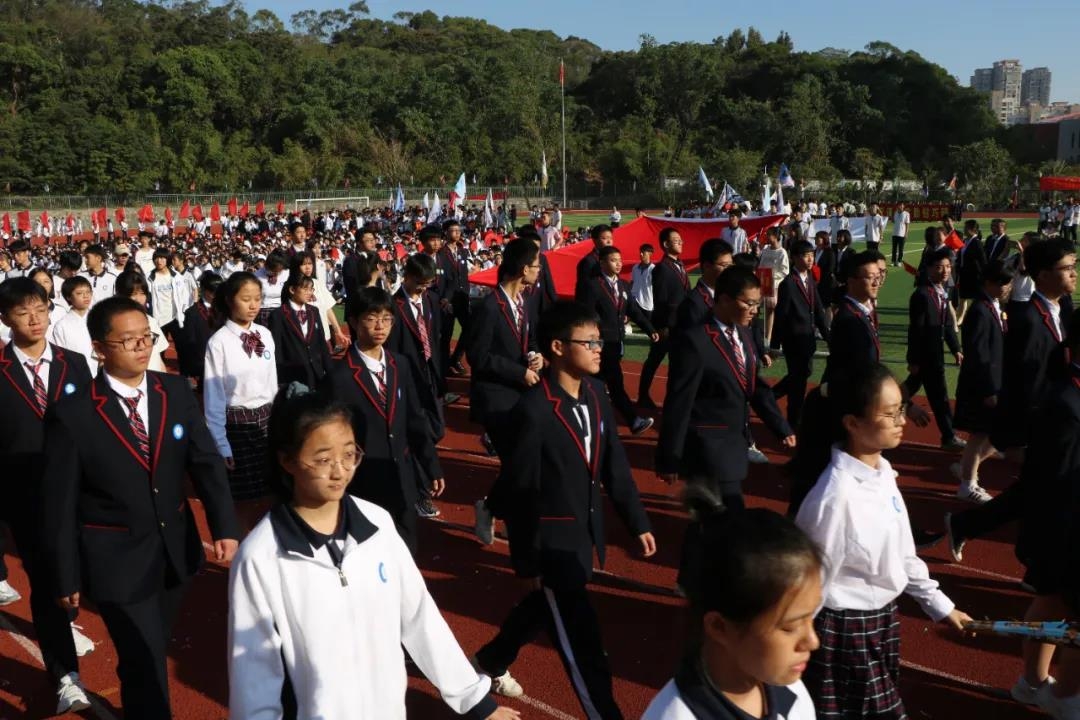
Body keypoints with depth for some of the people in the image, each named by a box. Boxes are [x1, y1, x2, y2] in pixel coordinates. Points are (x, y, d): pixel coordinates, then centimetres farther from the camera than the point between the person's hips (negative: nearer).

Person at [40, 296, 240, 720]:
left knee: (152, 651, 24)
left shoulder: (177, 392, -5)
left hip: (175, 550, 4)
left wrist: (225, 527, -20)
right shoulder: (72, 415, -15)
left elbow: (206, 462, -8)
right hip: (117, 560, -4)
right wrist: (66, 577, -5)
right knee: (144, 663, 3)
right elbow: (59, 504, -10)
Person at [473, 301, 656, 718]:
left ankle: (491, 661, 52)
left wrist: (637, 522, 7)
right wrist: (526, 559, -13)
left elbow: (614, 464, 6)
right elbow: (519, 491, -18)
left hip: (585, 531, 8)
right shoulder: (533, 409, -24)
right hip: (553, 539, -8)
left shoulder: (596, 393, -3)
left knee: (545, 607, 28)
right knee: (582, 642, 3)